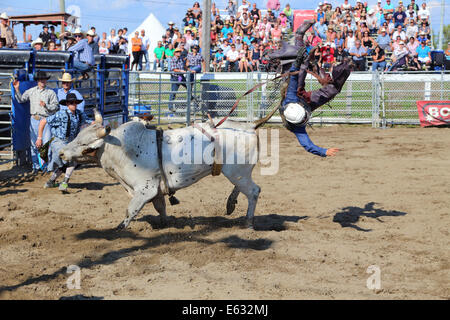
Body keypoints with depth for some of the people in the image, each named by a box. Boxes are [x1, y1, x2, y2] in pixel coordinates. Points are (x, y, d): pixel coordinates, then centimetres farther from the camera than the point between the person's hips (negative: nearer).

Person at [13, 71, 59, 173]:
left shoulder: (51, 92, 4)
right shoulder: (31, 91, 13)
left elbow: (56, 106, 1)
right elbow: (21, 100, 19)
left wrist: (46, 105, -13)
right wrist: (17, 90, 10)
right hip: (34, 120, 3)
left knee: (46, 144, -8)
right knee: (34, 144, 7)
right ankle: (36, 166, 15)